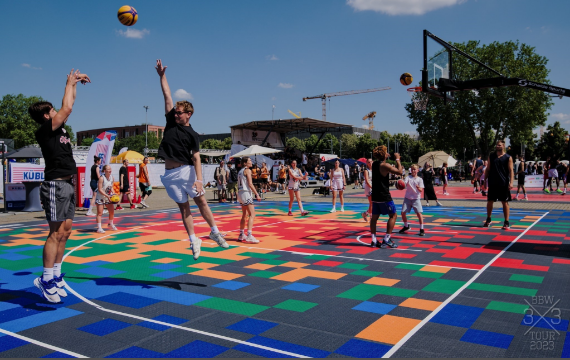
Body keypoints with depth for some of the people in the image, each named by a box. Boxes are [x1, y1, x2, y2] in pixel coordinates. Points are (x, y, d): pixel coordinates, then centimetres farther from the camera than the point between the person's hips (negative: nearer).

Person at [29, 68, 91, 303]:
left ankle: (56, 275, 17)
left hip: (67, 185, 9)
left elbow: (68, 107, 25)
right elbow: (67, 108, -12)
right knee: (56, 233, -8)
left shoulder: (59, 128, 15)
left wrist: (74, 83, 21)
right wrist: (70, 83, 1)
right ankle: (46, 280, -2)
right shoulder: (44, 130, -8)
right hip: (56, 185, -9)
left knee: (65, 232, 10)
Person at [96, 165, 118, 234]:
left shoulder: (112, 178, -1)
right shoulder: (101, 178, -20)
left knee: (112, 211, 9)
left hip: (108, 197, 6)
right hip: (100, 197, -6)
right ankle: (99, 228, -1)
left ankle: (110, 224, 32)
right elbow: (100, 189, -22)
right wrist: (107, 196, -28)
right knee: (100, 213, -4)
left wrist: (113, 194, -5)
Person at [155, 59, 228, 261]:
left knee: (201, 201, 1)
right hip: (170, 174, 3)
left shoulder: (192, 135, -1)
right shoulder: (171, 122, 9)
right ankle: (194, 240, 12)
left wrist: (198, 179, -19)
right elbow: (167, 95, 9)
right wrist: (162, 75, 7)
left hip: (186, 171, -3)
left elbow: (196, 158, -9)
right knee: (183, 207, 6)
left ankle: (215, 232, 15)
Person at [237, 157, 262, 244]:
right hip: (246, 193, -10)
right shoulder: (247, 170, -9)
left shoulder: (241, 171, 18)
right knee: (252, 215, -13)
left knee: (244, 215, 18)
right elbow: (250, 184, -18)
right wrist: (257, 194, -18)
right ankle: (249, 236, -21)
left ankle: (241, 235, 25)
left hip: (240, 193, 10)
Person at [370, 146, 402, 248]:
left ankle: (374, 241, 12)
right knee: (393, 215, 4)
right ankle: (386, 240, 1)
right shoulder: (384, 165, -16)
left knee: (374, 217, 10)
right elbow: (399, 171, -18)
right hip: (384, 197, -8)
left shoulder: (374, 164, 9)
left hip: (375, 196, 8)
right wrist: (397, 159, -6)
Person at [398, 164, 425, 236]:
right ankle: (406, 226, 25)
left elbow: (421, 190, -6)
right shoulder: (408, 177, 3)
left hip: (416, 198, -2)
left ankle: (421, 229, -1)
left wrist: (418, 188, -29)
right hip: (407, 198, 2)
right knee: (403, 213, 1)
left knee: (419, 213, -14)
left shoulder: (420, 179, 0)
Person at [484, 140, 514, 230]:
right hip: (492, 183, 3)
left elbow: (511, 171, -7)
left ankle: (506, 223, 6)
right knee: (489, 201, 9)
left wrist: (511, 182, -19)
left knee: (505, 202, 0)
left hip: (503, 184, -3)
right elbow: (488, 169, 11)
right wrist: (485, 180, 6)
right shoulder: (491, 156, 8)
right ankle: (488, 220, 26)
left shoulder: (508, 157, -2)